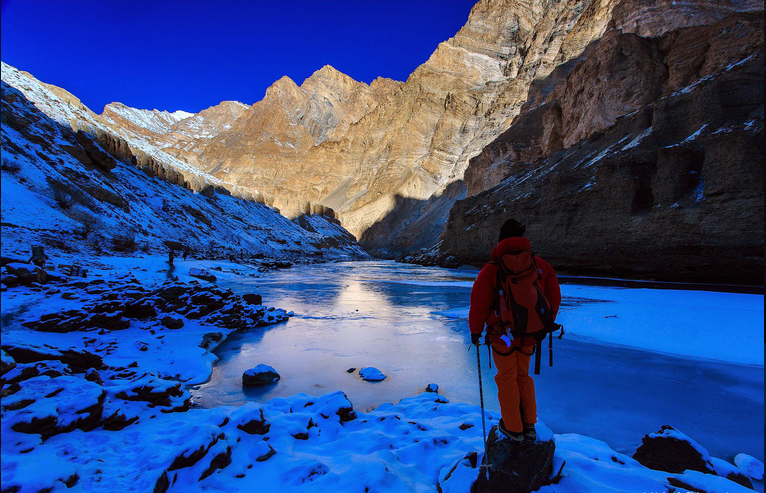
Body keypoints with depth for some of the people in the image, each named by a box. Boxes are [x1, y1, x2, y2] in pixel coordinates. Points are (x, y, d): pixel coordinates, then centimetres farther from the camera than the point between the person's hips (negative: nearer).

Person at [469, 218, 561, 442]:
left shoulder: (491, 270, -15)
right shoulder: (541, 265, -2)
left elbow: (479, 305, -11)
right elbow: (554, 299, 7)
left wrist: (475, 331, 3)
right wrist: (546, 324, 22)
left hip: (503, 334, -4)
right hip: (529, 335, 4)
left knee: (507, 379, 13)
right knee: (523, 375, 22)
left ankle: (513, 428, 25)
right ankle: (529, 426, 29)